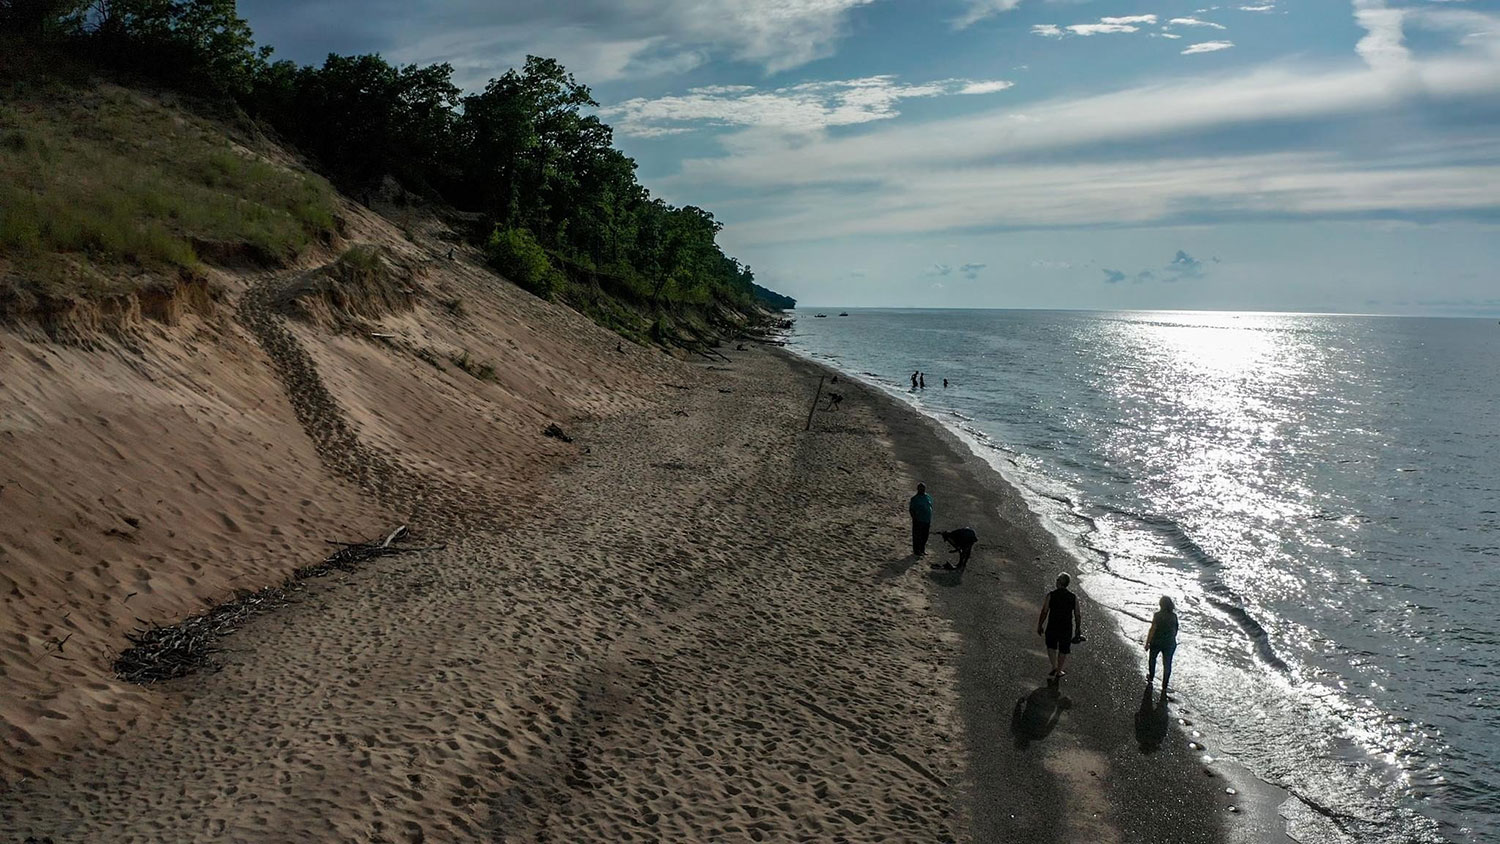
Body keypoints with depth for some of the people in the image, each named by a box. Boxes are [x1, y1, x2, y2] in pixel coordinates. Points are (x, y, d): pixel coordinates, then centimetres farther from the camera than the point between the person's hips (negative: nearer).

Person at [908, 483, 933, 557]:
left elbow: (931, 507, 17)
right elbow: (911, 510, -7)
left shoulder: (928, 497, 8)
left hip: (927, 520, 6)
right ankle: (916, 550, 10)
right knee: (917, 536, 0)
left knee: (925, 536, 13)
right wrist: (915, 518, -15)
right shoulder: (915, 499, -8)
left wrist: (930, 520, 15)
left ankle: (922, 549, 27)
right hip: (918, 521, -6)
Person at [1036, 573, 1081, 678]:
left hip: (1052, 627, -1)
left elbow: (1044, 612, -10)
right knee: (1063, 650, 19)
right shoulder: (1073, 597, -7)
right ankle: (1059, 671, 29)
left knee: (1051, 646, 24)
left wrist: (1039, 626, 2)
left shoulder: (1050, 595, -12)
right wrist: (1078, 629, 11)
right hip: (1067, 629, 1)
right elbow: (1077, 615, -2)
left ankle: (1054, 667, 13)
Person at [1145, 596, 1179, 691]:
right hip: (1169, 643, 2)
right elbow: (1175, 630, 4)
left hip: (1156, 642, -2)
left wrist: (1147, 643, -8)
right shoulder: (1174, 616, -7)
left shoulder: (1158, 615, -19)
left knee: (1152, 659, 25)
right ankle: (1164, 687, 15)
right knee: (1167, 665, 11)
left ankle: (1151, 678, 42)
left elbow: (1152, 630, -17)